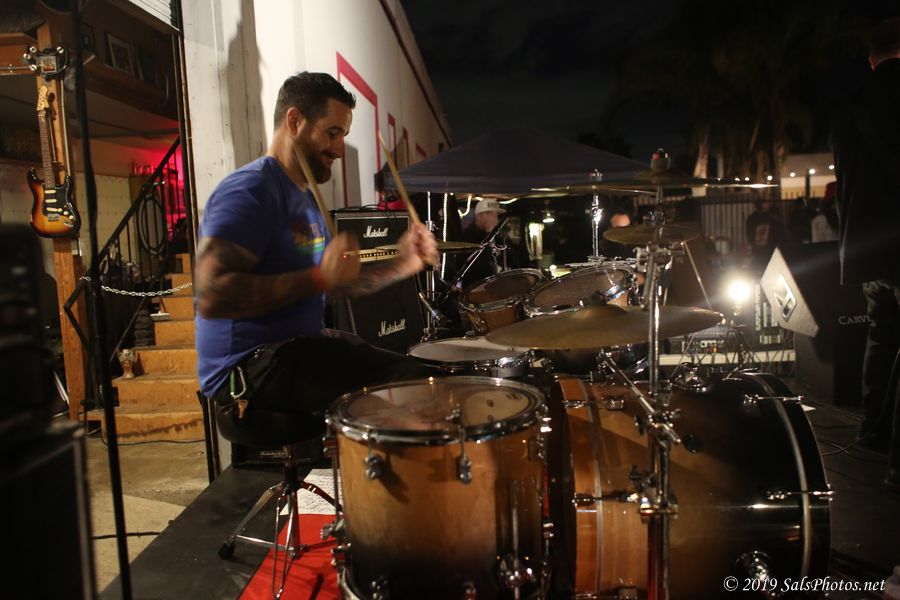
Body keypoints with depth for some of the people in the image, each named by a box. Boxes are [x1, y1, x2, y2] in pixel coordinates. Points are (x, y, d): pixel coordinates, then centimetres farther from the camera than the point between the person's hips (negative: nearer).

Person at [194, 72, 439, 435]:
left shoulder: (305, 197, 16)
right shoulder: (248, 191, -16)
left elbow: (332, 286, 17)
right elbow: (211, 296, -27)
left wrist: (401, 265, 3)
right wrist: (318, 277, -28)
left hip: (300, 344, 10)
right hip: (249, 366, -10)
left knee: (413, 374, 11)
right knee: (406, 389, -18)